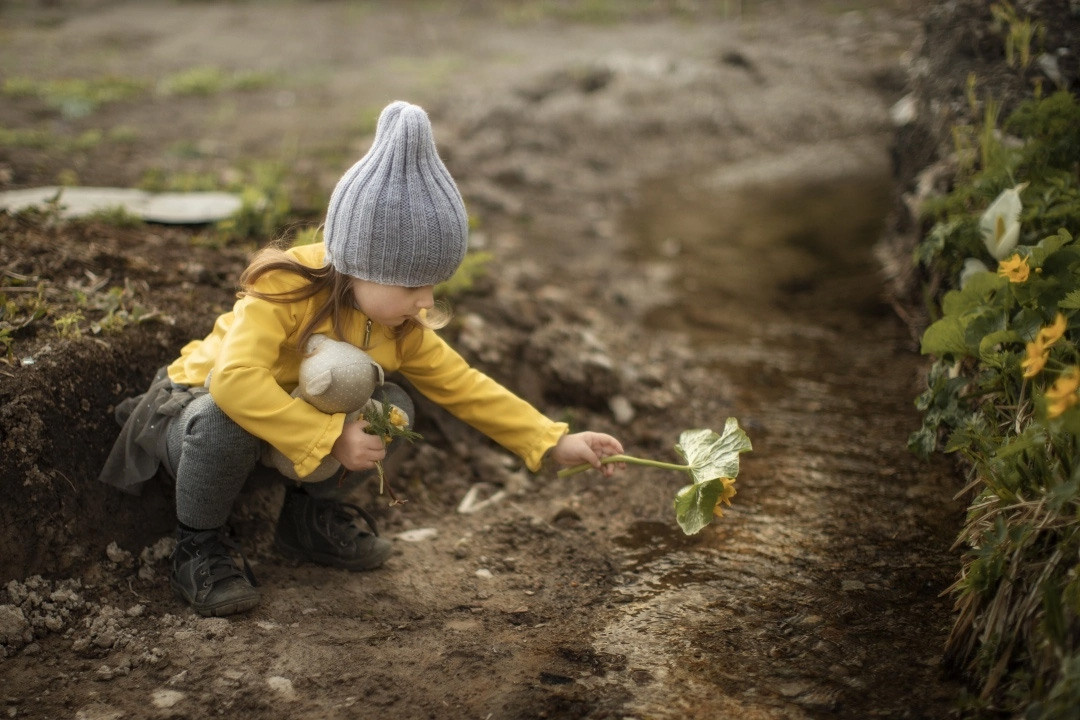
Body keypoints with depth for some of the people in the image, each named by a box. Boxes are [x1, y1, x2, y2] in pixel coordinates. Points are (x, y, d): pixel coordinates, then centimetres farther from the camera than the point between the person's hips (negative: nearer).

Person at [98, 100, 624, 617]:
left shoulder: (402, 326, -10)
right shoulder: (283, 292, -33)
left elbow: (462, 385, -4)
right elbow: (235, 380, -47)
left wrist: (554, 444, -11)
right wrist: (330, 437, -45)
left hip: (306, 434, 6)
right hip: (198, 411, -6)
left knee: (392, 407, -15)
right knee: (228, 419, -41)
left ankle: (310, 514, 9)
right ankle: (199, 541, -12)